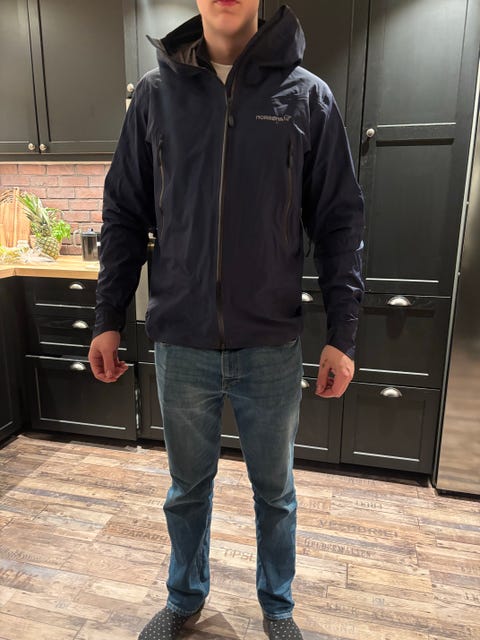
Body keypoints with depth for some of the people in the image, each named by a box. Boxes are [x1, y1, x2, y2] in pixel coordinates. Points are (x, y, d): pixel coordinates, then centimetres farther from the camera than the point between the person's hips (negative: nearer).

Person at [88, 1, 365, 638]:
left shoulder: (308, 96, 1)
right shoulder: (155, 92, 5)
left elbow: (339, 222, 0)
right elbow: (124, 215, 6)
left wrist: (343, 333, -5)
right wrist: (108, 318, 3)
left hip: (272, 347, 0)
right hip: (181, 345, 1)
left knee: (275, 490, 17)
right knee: (188, 487, 19)